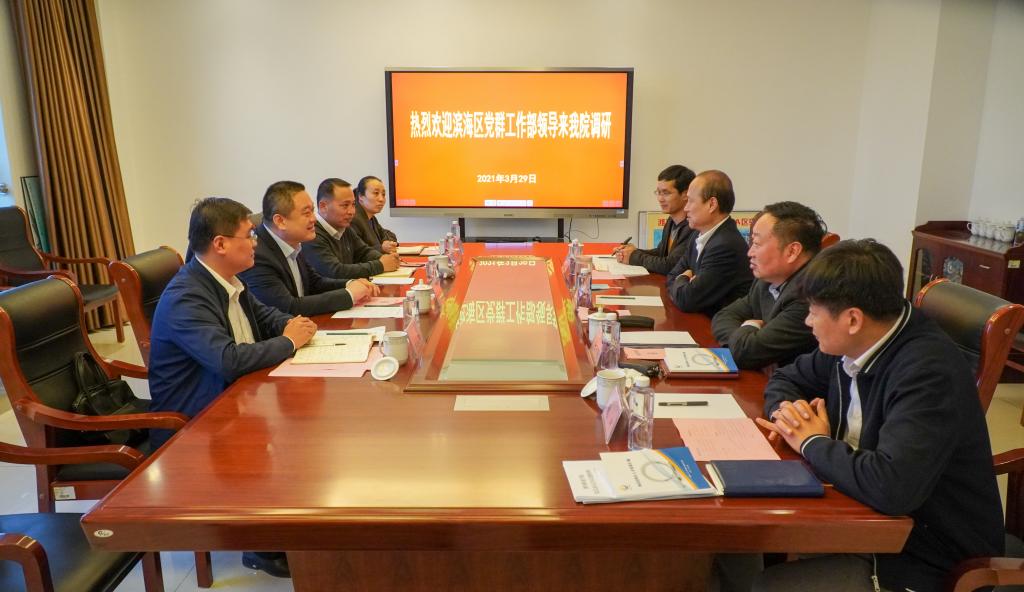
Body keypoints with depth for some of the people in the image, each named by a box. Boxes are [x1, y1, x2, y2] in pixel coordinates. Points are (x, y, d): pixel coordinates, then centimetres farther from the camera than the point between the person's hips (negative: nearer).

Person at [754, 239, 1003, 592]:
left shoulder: (928, 372, -28)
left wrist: (813, 443, -21)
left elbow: (891, 486, -40)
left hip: (924, 560, -7)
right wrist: (785, 410, -9)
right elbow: (786, 379, 15)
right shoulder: (851, 345, -3)